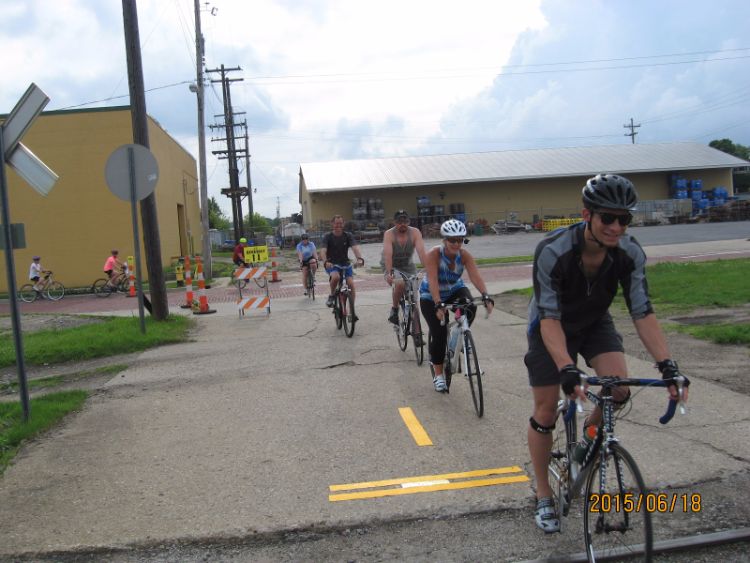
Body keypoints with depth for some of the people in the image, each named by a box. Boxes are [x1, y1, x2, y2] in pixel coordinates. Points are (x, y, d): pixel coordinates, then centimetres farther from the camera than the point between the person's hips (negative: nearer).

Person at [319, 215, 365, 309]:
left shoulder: (348, 235, -2)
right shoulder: (328, 236, -7)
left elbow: (355, 247, -18)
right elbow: (323, 251, -21)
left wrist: (359, 258, -39)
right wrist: (325, 261, -42)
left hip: (345, 264, 2)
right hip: (332, 265, -2)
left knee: (351, 284, -15)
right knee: (335, 277, -34)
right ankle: (331, 296, -6)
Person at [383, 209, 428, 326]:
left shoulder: (415, 232, -14)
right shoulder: (389, 234, -18)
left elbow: (421, 252, -26)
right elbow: (388, 254, -31)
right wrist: (389, 273, -45)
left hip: (409, 267, 2)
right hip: (392, 268, -2)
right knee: (400, 284, -35)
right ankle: (394, 310, -11)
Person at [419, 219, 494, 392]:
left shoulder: (464, 255, -20)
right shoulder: (433, 254, -29)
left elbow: (475, 276, -33)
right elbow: (433, 281, -39)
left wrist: (486, 297, -48)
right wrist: (439, 305, -51)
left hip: (455, 290, 3)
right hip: (431, 297, -3)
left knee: (470, 308, -30)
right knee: (439, 334, -12)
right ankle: (438, 376, 8)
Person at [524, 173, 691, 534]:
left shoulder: (630, 253, -23)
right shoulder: (552, 251, -34)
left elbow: (642, 312, -22)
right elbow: (550, 317, -35)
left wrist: (667, 364, -33)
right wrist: (567, 369, -47)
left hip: (595, 324, 3)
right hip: (552, 327, -3)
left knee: (619, 390, -21)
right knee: (545, 413, -2)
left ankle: (590, 434, 14)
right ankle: (544, 497, 17)